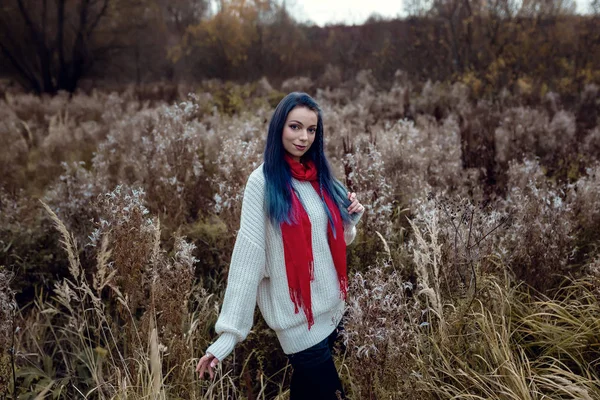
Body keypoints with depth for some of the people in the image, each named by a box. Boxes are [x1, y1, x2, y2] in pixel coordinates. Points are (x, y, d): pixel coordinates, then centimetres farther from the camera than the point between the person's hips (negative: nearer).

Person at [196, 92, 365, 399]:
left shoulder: (320, 176, 4)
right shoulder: (263, 181, -13)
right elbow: (248, 255, -19)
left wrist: (351, 217, -6)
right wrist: (229, 332, -23)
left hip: (331, 305, 6)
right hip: (295, 312, -6)